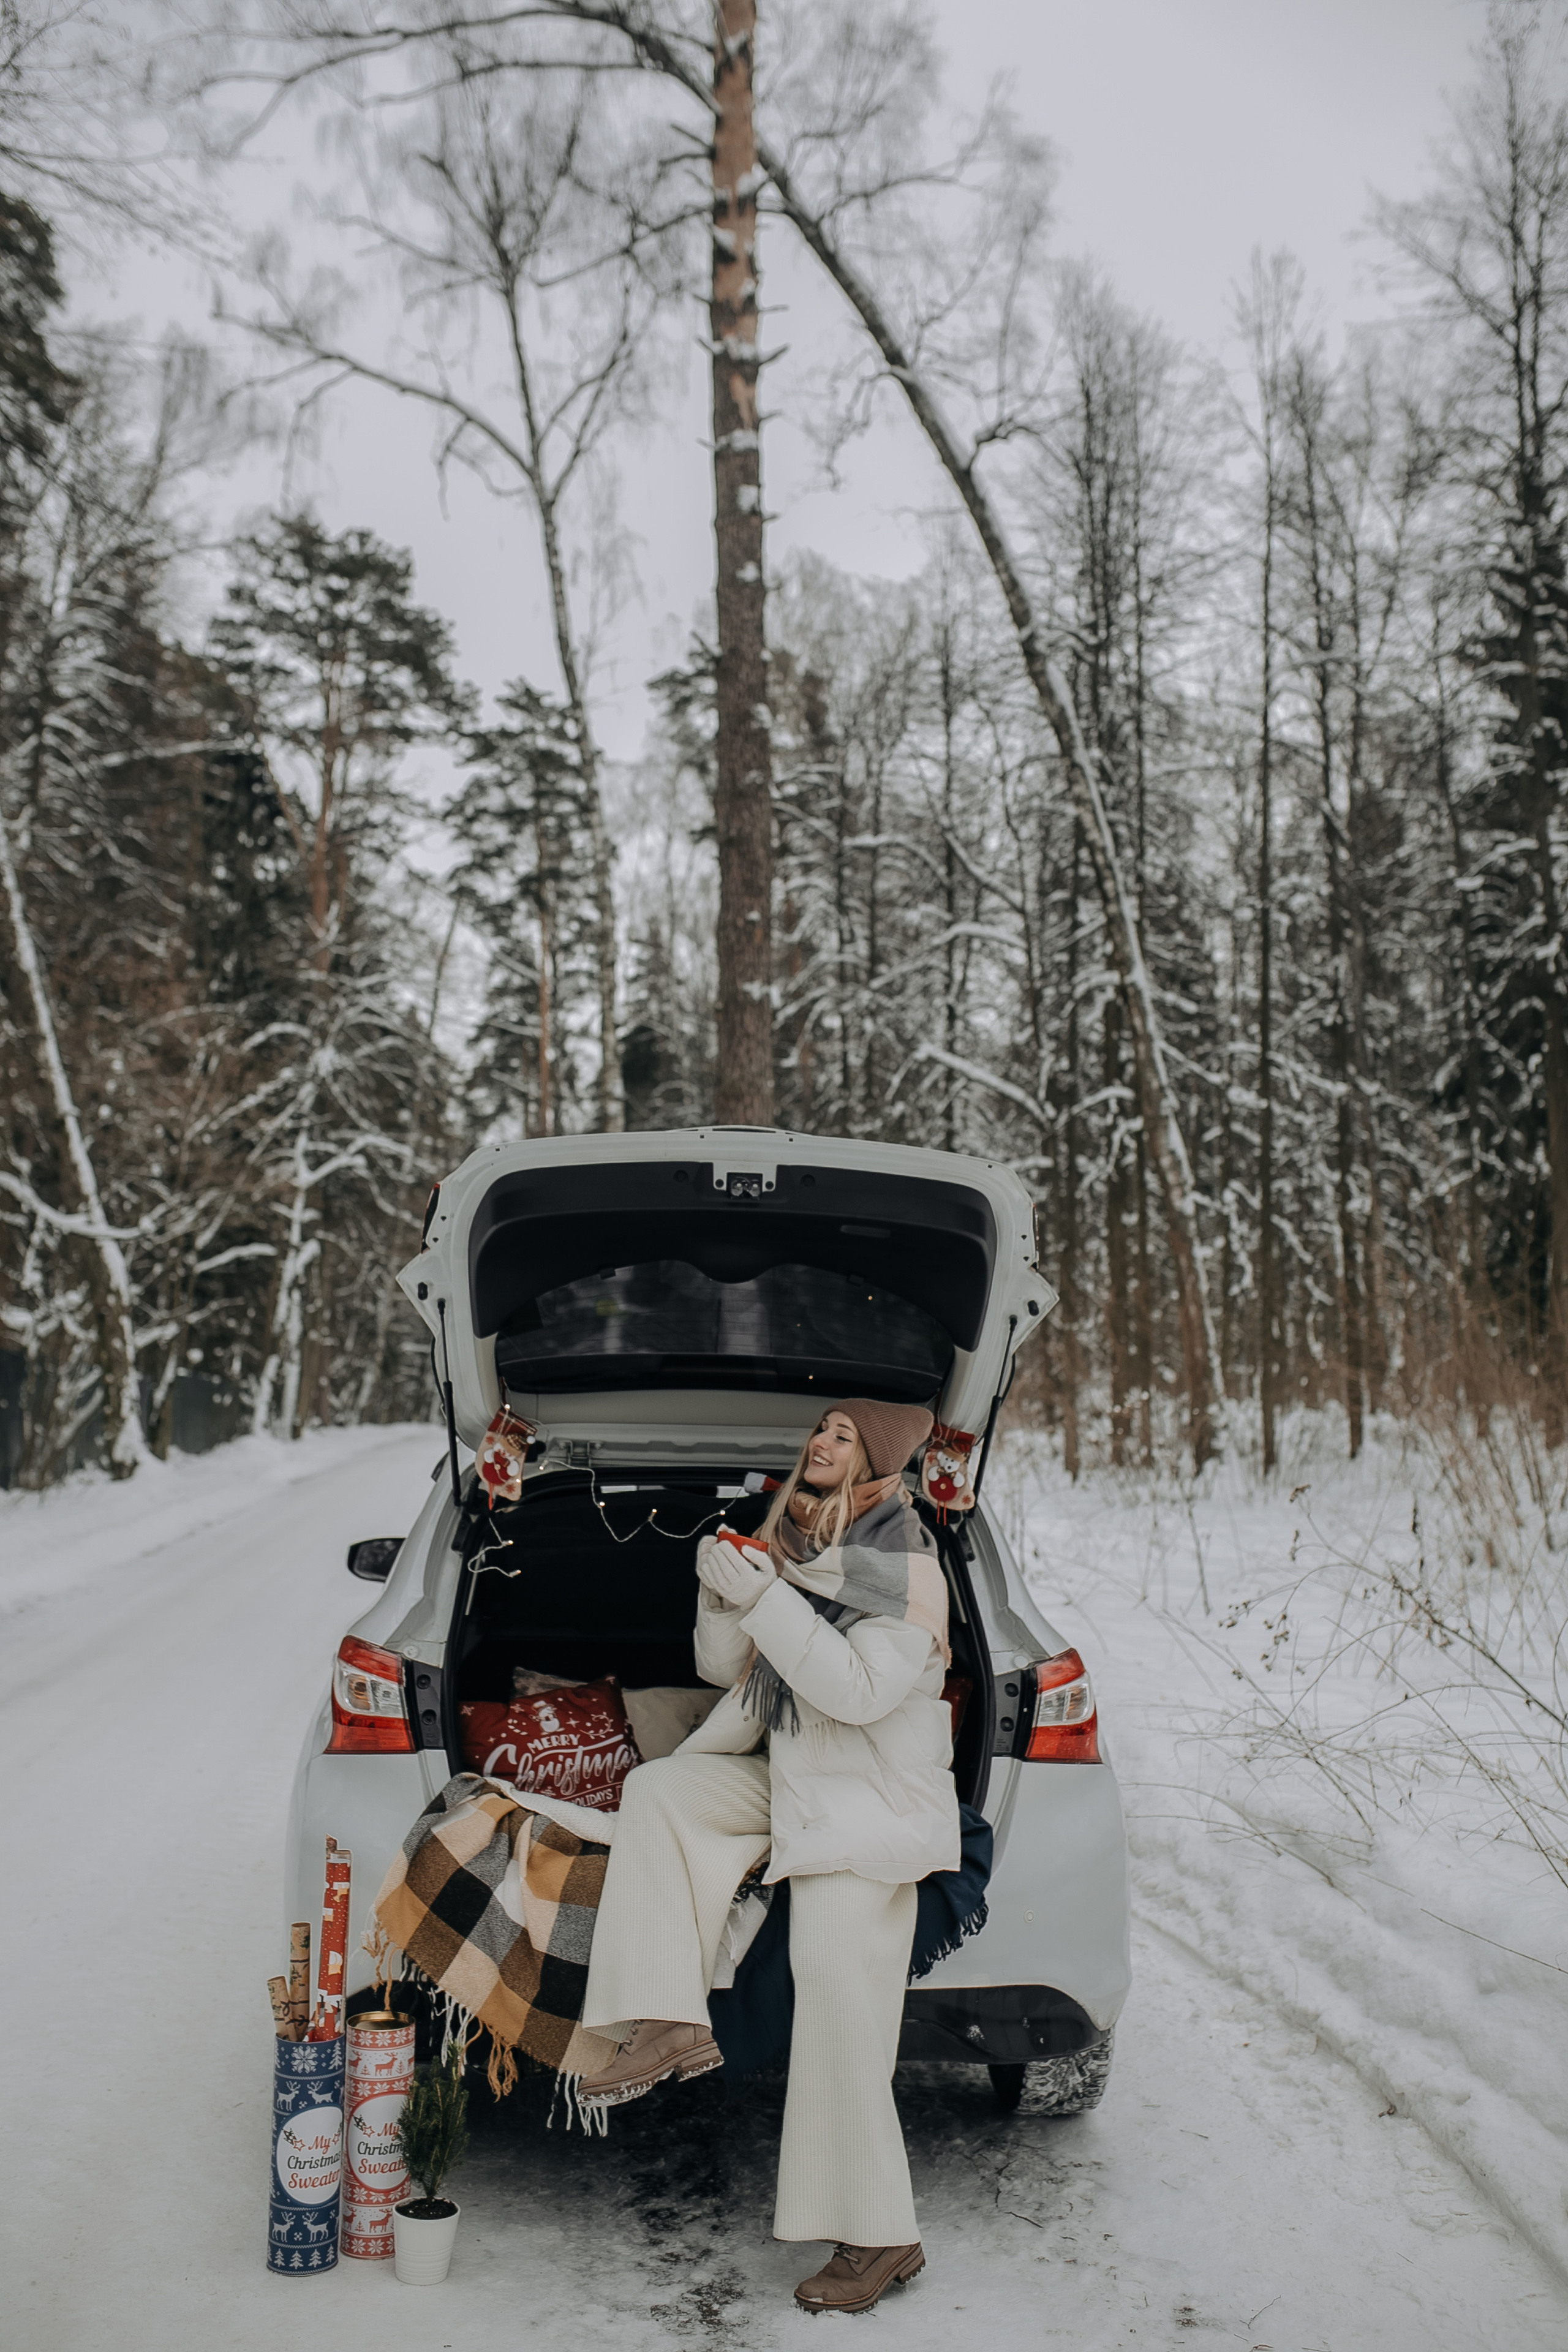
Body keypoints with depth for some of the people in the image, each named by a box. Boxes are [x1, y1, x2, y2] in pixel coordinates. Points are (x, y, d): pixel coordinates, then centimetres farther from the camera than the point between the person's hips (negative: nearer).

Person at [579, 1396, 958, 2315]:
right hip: (786, 1782, 8)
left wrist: (764, 1600, -29)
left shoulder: (905, 1569, -14)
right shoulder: (790, 1543, 7)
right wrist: (722, 1599, -11)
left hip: (870, 1807, -8)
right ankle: (674, 2024, -12)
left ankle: (880, 2237, 0)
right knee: (658, 1790, -11)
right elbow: (728, 1670, 9)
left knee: (839, 2009, -12)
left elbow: (860, 1691, -26)